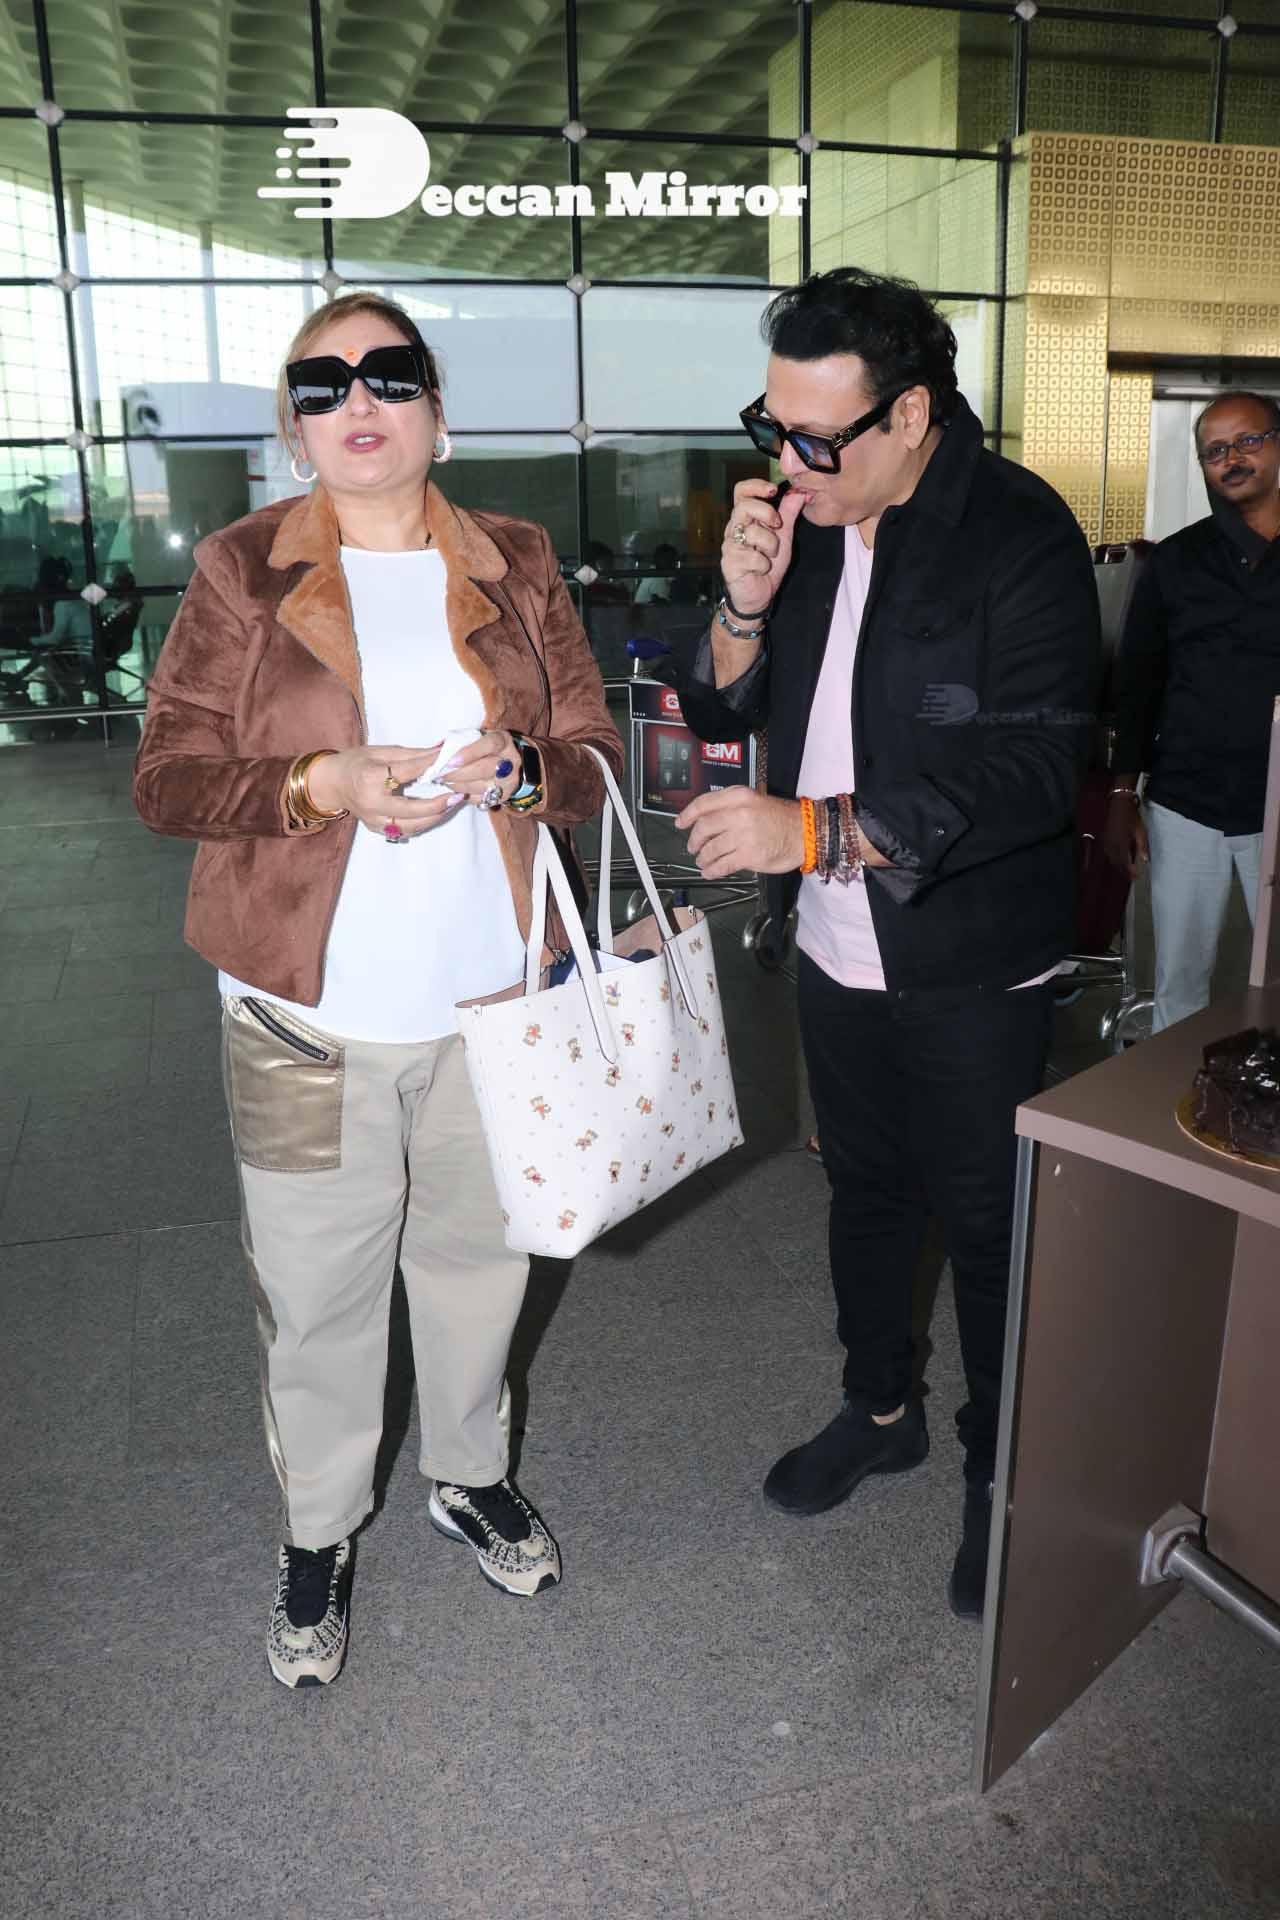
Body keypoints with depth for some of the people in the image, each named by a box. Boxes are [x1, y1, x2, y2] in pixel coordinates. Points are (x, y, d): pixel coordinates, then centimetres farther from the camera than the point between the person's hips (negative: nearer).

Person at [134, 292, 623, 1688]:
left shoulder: (515, 565, 5)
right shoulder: (241, 570, -1)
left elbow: (594, 754, 5)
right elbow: (166, 777, -5)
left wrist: (515, 770, -18)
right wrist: (324, 785, -21)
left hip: (487, 992, 2)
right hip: (307, 1007, -2)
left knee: (476, 1252, 18)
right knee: (314, 1283, 10)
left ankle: (470, 1473, 45)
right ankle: (318, 1533, 36)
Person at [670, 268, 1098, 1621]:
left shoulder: (1019, 536, -17)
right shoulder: (801, 517, 2)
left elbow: (1033, 770, -26)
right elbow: (719, 712, 6)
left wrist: (816, 831, -32)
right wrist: (747, 602, -14)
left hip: (969, 965, -6)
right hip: (836, 950, 6)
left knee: (985, 1219, 9)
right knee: (864, 1187, 21)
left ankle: (1003, 1471, 32)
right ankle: (879, 1408, 44)